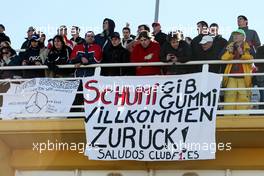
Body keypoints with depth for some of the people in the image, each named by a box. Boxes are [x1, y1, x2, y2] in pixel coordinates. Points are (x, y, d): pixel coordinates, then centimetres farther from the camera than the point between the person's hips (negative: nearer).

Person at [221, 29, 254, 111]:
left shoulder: (248, 47, 9)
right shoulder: (229, 47, 17)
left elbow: (251, 60, -5)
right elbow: (223, 59, 3)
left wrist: (242, 53, -20)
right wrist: (230, 52, -15)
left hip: (244, 78, -2)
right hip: (231, 77, 2)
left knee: (243, 97, -7)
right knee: (229, 97, -6)